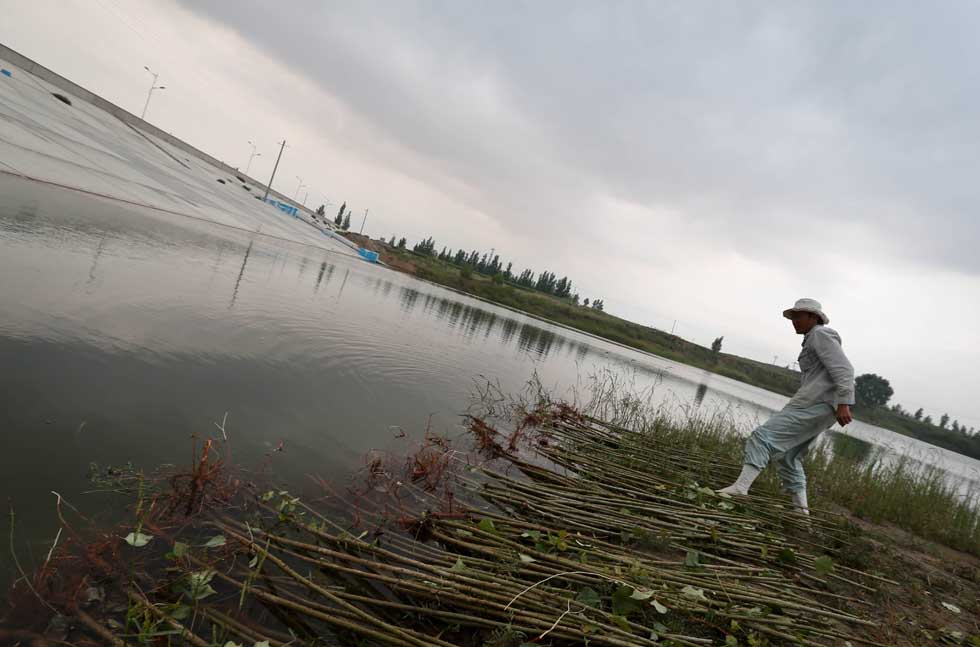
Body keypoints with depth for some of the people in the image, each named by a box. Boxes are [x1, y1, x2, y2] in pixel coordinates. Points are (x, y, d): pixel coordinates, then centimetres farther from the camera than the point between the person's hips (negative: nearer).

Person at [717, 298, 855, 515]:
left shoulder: (821, 335, -3)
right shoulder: (814, 339, 27)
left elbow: (844, 369, -14)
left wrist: (844, 403, -24)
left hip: (815, 404, -10)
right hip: (818, 407, 10)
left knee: (763, 436, -18)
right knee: (788, 456, 13)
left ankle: (740, 487, -28)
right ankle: (801, 507, 15)